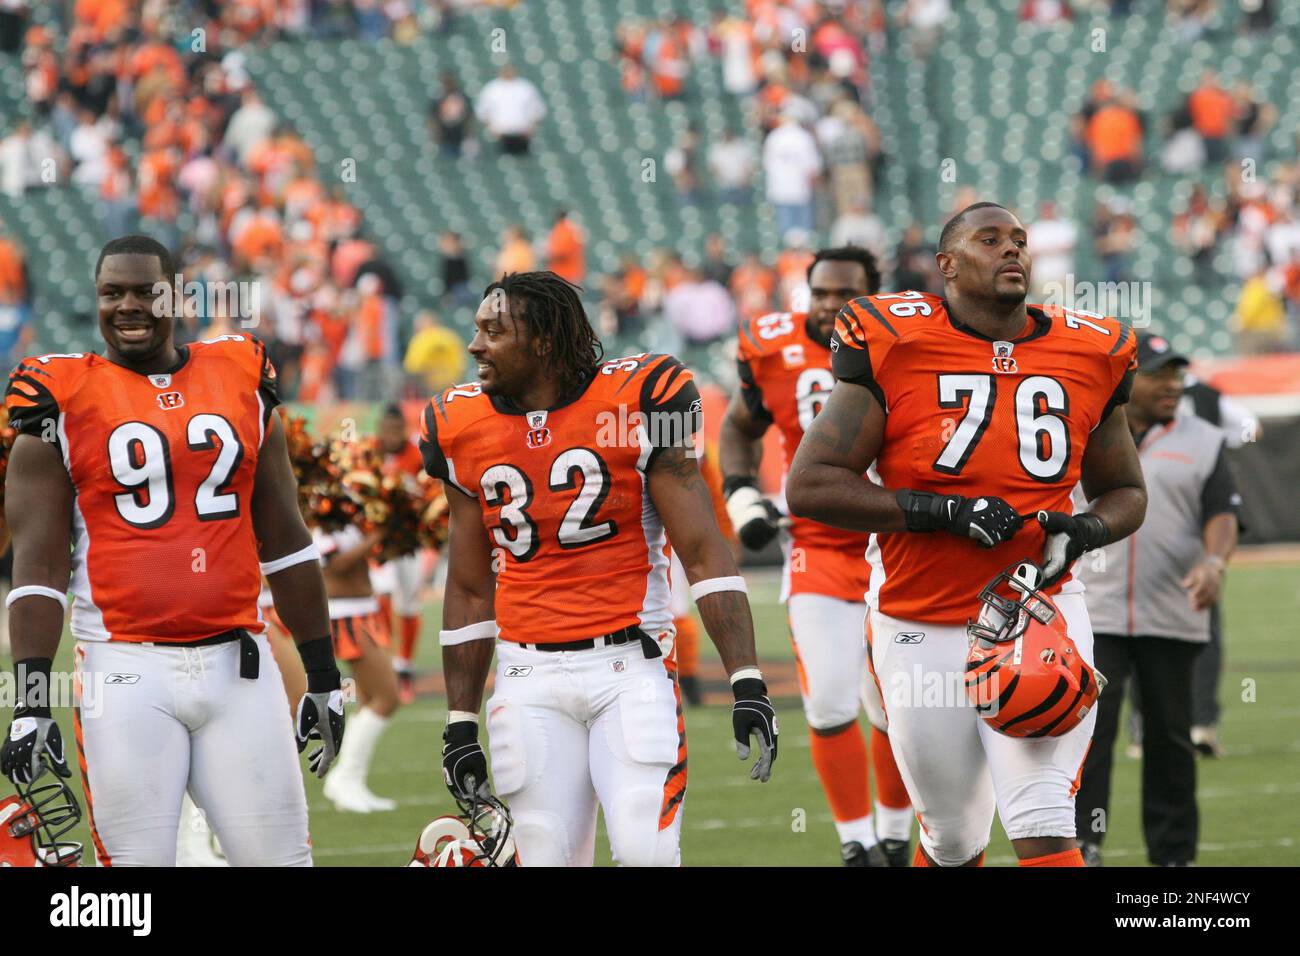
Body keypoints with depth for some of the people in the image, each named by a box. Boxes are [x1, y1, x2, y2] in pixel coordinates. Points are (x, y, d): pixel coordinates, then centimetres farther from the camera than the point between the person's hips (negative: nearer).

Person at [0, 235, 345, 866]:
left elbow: (284, 541, 16)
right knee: (139, 861, -3)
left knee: (279, 855, -1)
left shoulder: (240, 383, 11)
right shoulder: (65, 401, 1)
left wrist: (323, 674, 15)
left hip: (237, 664, 3)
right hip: (128, 670, -3)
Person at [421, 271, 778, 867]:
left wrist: (747, 684, -12)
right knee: (547, 857, -2)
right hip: (530, 678, 3)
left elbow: (704, 555, -5)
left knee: (646, 853, -16)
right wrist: (460, 725, 13)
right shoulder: (466, 430, 8)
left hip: (630, 666, -3)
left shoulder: (636, 402, -5)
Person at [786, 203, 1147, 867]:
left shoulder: (1089, 356, 2)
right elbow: (809, 485, -10)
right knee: (954, 842, 9)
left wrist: (1081, 533, -6)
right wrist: (945, 513, -18)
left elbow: (1125, 492, 18)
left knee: (1044, 830, -14)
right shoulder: (895, 345, -8)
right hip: (922, 630, -1)